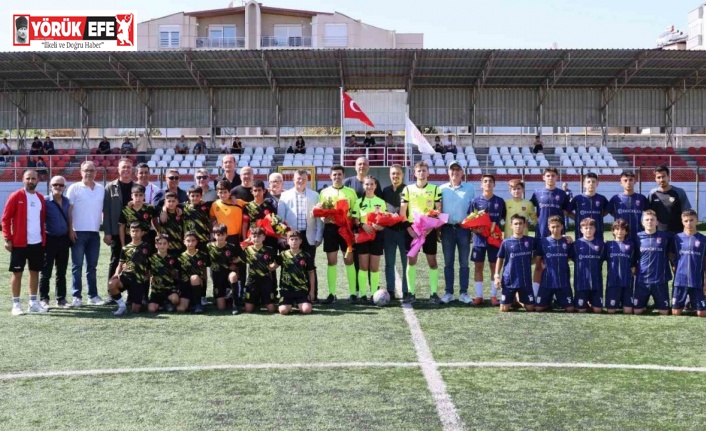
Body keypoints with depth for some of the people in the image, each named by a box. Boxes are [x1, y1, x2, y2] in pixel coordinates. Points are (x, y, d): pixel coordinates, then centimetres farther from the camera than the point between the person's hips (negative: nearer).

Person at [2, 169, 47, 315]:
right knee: (17, 272, 0)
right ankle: (16, 304, 6)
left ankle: (33, 302, 18)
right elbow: (6, 218, -7)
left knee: (35, 272, 10)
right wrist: (7, 239, -12)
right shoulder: (15, 196, -6)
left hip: (37, 242, 5)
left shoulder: (40, 198, 10)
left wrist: (43, 238, 11)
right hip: (19, 243, -5)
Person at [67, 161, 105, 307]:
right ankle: (76, 296, 3)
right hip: (78, 232, -4)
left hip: (94, 233, 4)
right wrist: (70, 230, -10)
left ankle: (93, 295, 14)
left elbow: (104, 210, 12)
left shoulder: (101, 189, 10)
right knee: (77, 266, 0)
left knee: (92, 266, 9)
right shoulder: (74, 188, -1)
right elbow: (68, 210, -3)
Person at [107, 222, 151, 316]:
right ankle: (122, 306, -12)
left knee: (135, 310, -8)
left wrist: (149, 278, 2)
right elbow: (120, 265, 13)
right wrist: (117, 274, -7)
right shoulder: (125, 248, 12)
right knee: (111, 284, -34)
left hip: (140, 280, -2)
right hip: (126, 276, 2)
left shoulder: (146, 248, 7)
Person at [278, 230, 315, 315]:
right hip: (286, 289, 0)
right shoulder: (283, 255, 3)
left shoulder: (306, 256, 2)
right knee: (283, 310, -20)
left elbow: (311, 273, 8)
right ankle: (291, 304, 14)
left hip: (302, 289, 0)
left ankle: (299, 305, 14)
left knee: (307, 310, -21)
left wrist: (312, 290, 7)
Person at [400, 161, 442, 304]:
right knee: (411, 261, 1)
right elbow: (402, 211, 4)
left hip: (429, 229, 0)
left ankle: (433, 292, 7)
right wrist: (408, 228, -6)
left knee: (432, 261, 1)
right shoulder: (408, 189, 5)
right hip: (412, 229, 1)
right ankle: (411, 293, 7)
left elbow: (438, 210, 2)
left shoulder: (435, 189, 4)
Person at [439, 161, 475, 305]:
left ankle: (463, 293, 8)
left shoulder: (470, 188, 6)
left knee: (464, 262, 3)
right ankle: (448, 292, 10)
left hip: (464, 228, -1)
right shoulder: (442, 188, 7)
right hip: (447, 228, 1)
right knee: (448, 262, 5)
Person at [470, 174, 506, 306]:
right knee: (478, 266, 4)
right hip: (479, 238, 0)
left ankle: (493, 296, 10)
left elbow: (505, 218, 10)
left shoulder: (500, 201, 3)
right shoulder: (475, 201, 1)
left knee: (494, 266, 4)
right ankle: (479, 296, 11)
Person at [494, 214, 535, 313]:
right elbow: (500, 259, 4)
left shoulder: (530, 241, 1)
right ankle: (511, 300, 31)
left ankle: (520, 299, 34)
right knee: (504, 309, -2)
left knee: (530, 308, 4)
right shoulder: (506, 242, -4)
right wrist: (497, 276, -2)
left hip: (526, 280, 1)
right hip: (509, 280, -1)